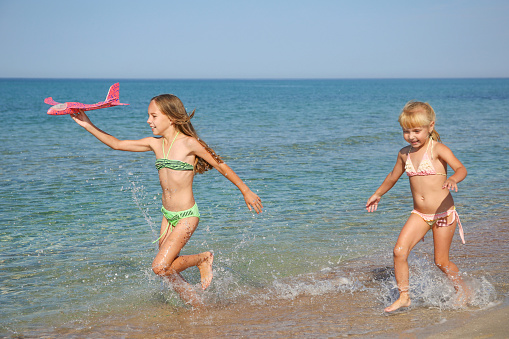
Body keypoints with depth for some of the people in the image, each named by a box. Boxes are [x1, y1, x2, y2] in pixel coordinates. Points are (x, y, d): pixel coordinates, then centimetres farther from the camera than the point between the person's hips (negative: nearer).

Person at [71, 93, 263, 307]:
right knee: (168, 271, 8)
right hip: (167, 215, 7)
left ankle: (204, 259, 7)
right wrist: (88, 125, 0)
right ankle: (199, 307, 24)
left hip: (186, 216, -7)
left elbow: (220, 165, -4)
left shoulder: (189, 143, -13)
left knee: (160, 267, -15)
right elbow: (116, 144, 8)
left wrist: (246, 191, 3)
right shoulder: (155, 144, 4)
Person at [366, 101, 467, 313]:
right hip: (419, 214, 5)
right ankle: (404, 297, 2)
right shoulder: (405, 153, 5)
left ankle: (463, 291, 30)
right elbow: (393, 176, 24)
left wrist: (453, 179, -47)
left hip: (443, 213, -5)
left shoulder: (437, 149, -12)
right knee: (399, 251, -12)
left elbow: (461, 168, -25)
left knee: (441, 261, 3)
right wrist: (378, 194, 35)